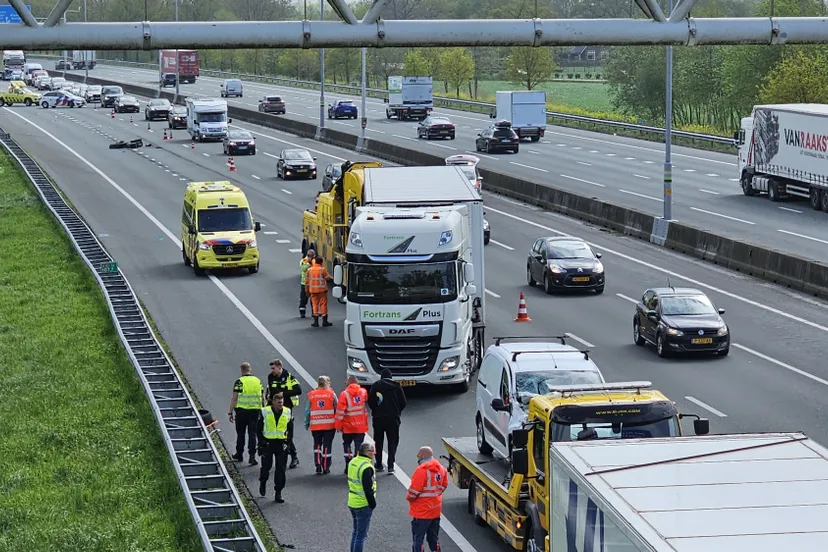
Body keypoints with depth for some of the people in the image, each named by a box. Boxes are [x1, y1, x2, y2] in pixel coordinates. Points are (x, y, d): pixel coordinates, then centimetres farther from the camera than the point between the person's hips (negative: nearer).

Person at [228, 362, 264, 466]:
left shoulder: (239, 382, -7)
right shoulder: (258, 381, 6)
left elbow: (234, 398, -9)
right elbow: (263, 398, 9)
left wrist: (231, 412, -4)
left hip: (241, 411, -2)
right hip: (255, 410, 3)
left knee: (240, 434, 12)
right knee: (252, 434, 4)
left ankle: (239, 454, 23)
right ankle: (252, 455, -7)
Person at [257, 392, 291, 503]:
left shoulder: (287, 412, 2)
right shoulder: (265, 412, -5)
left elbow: (290, 428, 12)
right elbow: (259, 428, 2)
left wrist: (288, 442, 4)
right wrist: (261, 442, -4)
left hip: (282, 443, 1)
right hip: (268, 443, -1)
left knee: (281, 469, -2)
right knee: (266, 466, 7)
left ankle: (278, 493, 3)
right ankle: (263, 482, 38)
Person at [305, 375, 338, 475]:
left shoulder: (311, 395, 1)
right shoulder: (331, 394, -3)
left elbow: (307, 410, 1)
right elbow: (337, 409, -2)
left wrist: (307, 423, 10)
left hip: (315, 425, 1)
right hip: (330, 425, -1)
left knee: (317, 444, 14)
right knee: (327, 445, 5)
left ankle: (318, 465, 0)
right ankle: (325, 468, 4)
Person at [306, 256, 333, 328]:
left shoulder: (309, 270, 2)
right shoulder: (322, 269, -10)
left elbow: (307, 281, 6)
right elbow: (327, 278, -4)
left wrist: (307, 290, 14)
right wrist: (331, 278, 18)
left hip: (313, 290, 3)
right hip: (322, 290, -3)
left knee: (315, 305, 8)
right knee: (323, 304, 4)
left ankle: (316, 322, 6)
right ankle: (324, 321, 5)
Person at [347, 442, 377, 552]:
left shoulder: (352, 462, 6)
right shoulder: (367, 467, -22)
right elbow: (368, 489, -23)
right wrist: (373, 503, -12)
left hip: (352, 502, 9)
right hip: (363, 505, -9)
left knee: (356, 531, 21)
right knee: (362, 534, -1)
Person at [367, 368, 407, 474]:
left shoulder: (375, 386, -2)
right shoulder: (396, 386, -1)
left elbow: (370, 401, -5)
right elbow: (403, 402, 0)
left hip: (378, 418, 0)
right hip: (393, 418, 0)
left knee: (378, 441, 12)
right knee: (392, 441, 3)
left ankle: (379, 464, 14)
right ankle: (390, 466, -6)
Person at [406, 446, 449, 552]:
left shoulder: (421, 470, -21)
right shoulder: (441, 469, 4)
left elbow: (414, 490, -20)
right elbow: (444, 485, 14)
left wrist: (409, 498, -1)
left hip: (421, 511, -8)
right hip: (436, 510, 8)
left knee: (418, 539, 0)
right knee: (434, 538, 17)